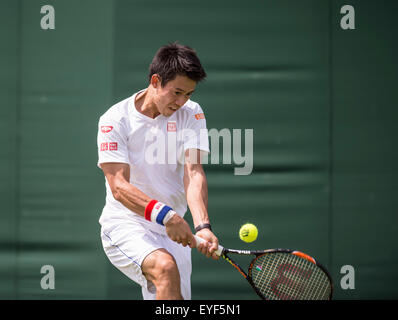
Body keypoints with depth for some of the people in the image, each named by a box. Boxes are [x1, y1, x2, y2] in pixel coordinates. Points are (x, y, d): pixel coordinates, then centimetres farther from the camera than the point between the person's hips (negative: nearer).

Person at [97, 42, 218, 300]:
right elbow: (119, 186, -19)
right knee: (165, 267, -32)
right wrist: (164, 214, -36)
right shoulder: (115, 120, -10)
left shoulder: (191, 114, 1)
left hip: (173, 232, 5)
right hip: (125, 225, -5)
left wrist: (202, 226, -30)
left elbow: (194, 173, -12)